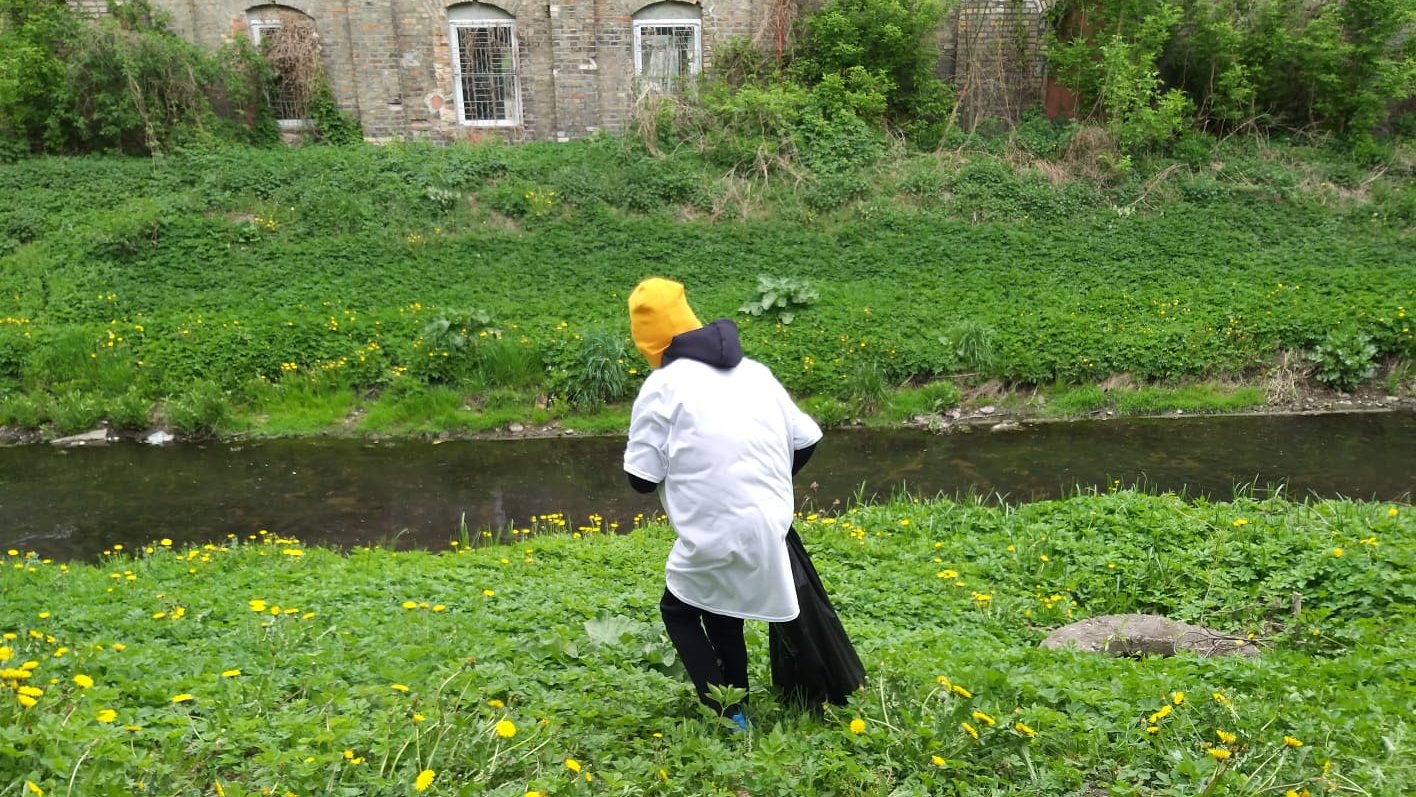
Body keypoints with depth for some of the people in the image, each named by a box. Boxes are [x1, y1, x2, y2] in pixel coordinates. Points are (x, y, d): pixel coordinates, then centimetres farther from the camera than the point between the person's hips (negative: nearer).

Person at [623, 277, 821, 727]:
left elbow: (642, 478, -5)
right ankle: (738, 705, 33)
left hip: (717, 535, -6)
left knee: (678, 609, 19)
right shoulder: (753, 370, 12)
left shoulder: (664, 385, -5)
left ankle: (727, 715, 13)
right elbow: (806, 440, 14)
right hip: (769, 529, 6)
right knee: (720, 612, 26)